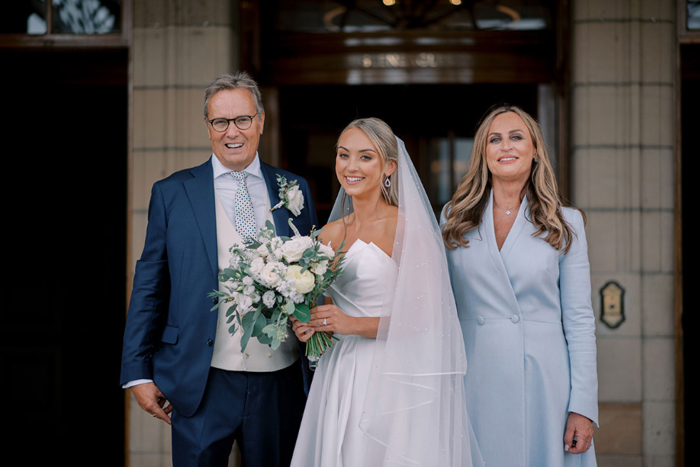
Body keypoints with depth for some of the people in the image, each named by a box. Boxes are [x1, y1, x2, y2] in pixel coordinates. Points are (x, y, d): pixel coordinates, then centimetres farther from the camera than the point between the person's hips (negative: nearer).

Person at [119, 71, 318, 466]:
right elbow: (149, 286, 3)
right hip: (202, 386, -2)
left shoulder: (295, 190, 8)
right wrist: (139, 372, -1)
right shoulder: (172, 193, 3)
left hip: (282, 384, 2)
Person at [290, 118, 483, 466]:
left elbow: (424, 315, -13)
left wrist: (353, 324, -18)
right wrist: (310, 326, -1)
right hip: (340, 377, 6)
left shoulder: (407, 228, -9)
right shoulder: (329, 235, 10)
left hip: (394, 376, -5)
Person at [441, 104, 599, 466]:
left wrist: (583, 407, -5)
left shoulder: (565, 224, 4)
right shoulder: (453, 219, 7)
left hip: (543, 382, -1)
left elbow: (579, 320, 1)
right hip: (476, 385, 1)